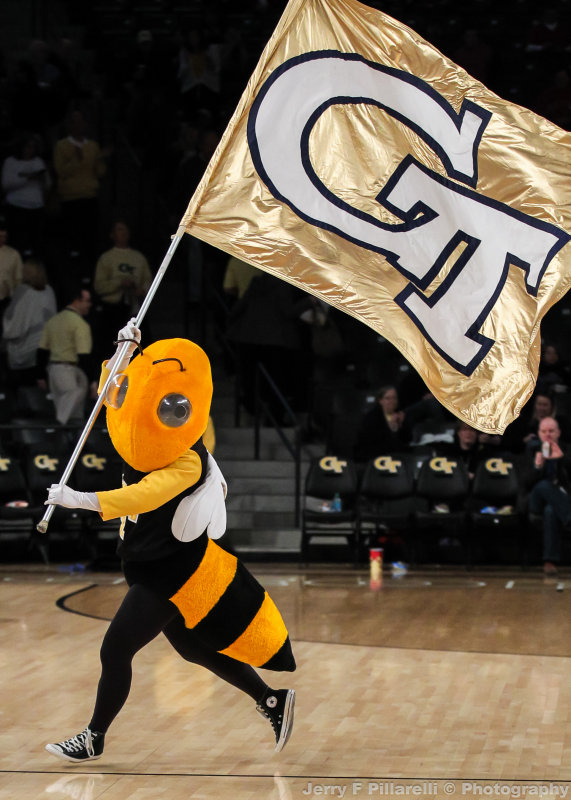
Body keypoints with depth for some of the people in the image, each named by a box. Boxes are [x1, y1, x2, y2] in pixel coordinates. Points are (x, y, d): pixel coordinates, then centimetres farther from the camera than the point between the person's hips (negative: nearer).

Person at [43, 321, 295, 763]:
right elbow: (113, 392, 13)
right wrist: (125, 350, -2)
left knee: (115, 650, -5)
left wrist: (83, 500, -50)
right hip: (153, 566, 10)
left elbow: (143, 496, -41)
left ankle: (94, 737, 11)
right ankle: (272, 701, 31)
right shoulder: (152, 440, 0)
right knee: (195, 648, 20)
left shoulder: (187, 463, -25)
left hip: (170, 573, -10)